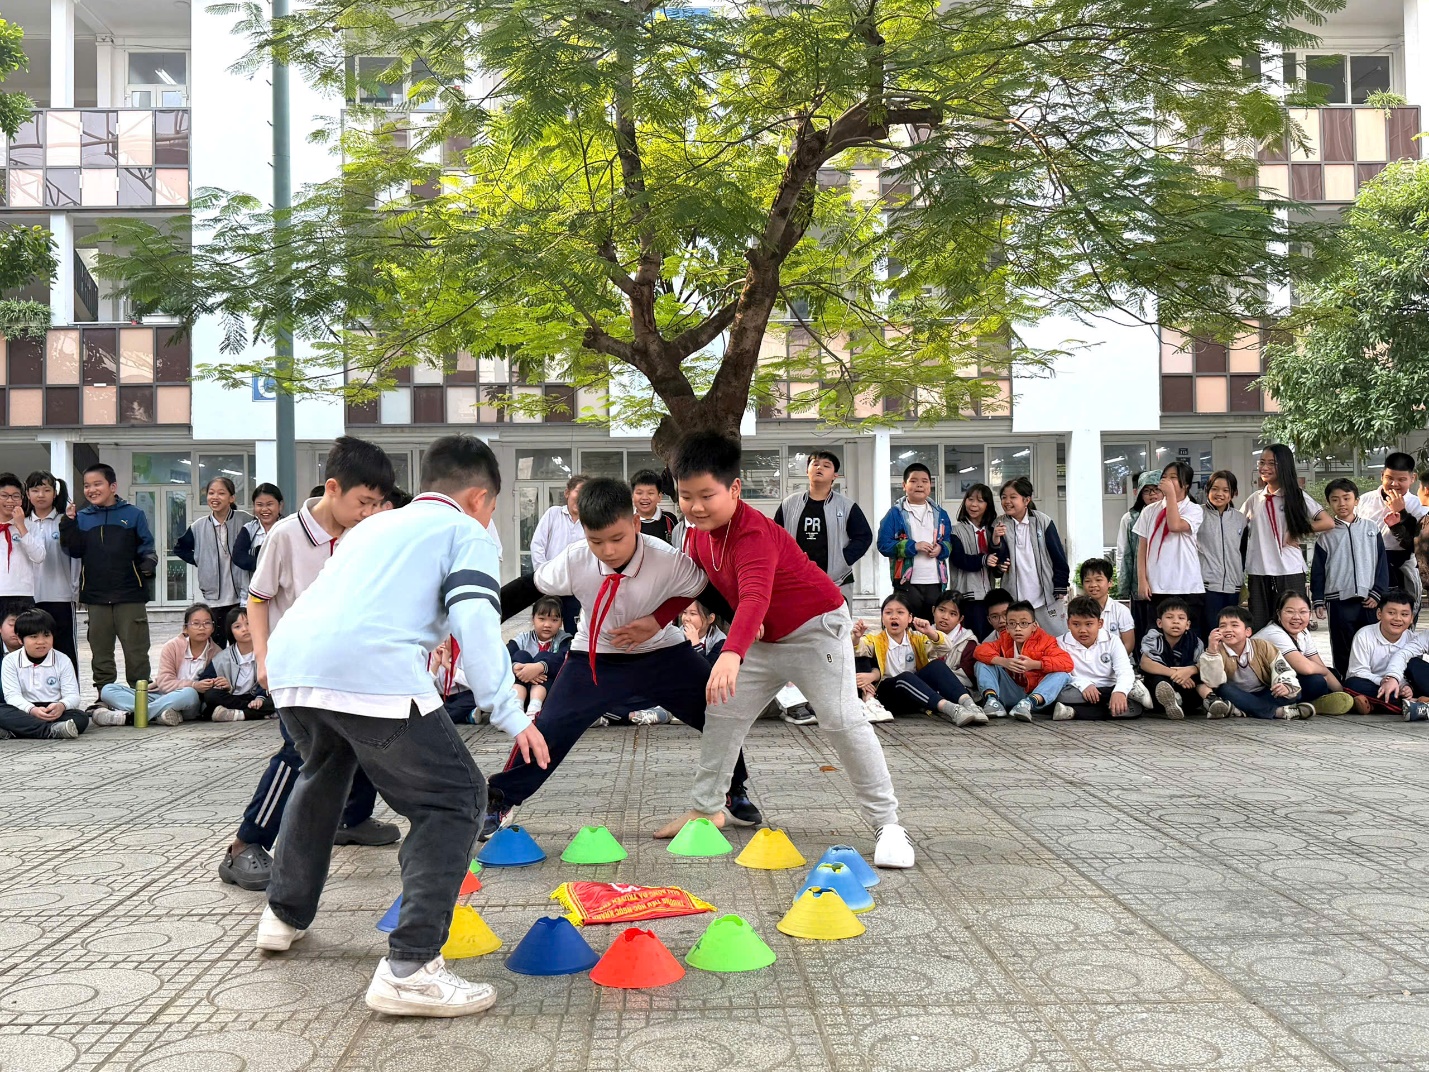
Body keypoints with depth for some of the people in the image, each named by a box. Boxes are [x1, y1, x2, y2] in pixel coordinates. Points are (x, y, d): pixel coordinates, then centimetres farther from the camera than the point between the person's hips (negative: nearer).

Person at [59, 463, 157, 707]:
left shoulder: (133, 515, 4)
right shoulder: (82, 519, 10)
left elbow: (147, 547, 5)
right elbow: (73, 550, 2)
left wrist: (148, 563, -13)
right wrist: (68, 525, -11)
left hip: (130, 595, -3)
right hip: (95, 597, 3)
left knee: (135, 649, 0)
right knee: (100, 650, 10)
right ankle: (104, 697, 17)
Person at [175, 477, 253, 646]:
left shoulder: (245, 521, -7)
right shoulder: (199, 527, 3)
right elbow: (179, 548, 20)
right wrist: (198, 561, 7)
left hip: (242, 596, -2)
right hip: (214, 599, 2)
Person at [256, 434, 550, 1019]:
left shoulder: (373, 525, 35)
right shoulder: (468, 533, 14)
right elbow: (474, 622, -2)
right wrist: (510, 714, -4)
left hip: (290, 662, 8)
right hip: (371, 671, -7)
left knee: (323, 773, 35)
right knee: (453, 799, 3)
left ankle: (285, 914, 47)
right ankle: (409, 968, -8)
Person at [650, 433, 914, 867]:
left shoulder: (753, 533, -34)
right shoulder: (699, 534, -6)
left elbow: (755, 596, -51)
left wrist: (731, 654, -65)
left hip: (816, 628, -9)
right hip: (764, 637, 9)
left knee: (842, 720, -14)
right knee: (722, 713, 11)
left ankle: (887, 823, -5)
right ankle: (705, 808, 26)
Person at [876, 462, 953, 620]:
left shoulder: (940, 514, 12)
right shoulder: (895, 513, -2)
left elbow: (950, 543, 14)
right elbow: (884, 545, -8)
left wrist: (941, 548, -9)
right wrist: (914, 546, -16)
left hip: (936, 582, 4)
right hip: (907, 583, -4)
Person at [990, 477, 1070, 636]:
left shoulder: (1043, 522, -3)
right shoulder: (999, 524, 1)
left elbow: (1059, 557, 1)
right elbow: (999, 560, -4)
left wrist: (1060, 590, 0)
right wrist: (996, 540, -22)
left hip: (1046, 598, -1)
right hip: (1014, 598, 1)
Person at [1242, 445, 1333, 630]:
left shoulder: (1296, 497, 1)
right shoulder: (1253, 500, 12)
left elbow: (1328, 523, -6)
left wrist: (1297, 533, -7)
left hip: (1290, 573, -4)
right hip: (1259, 573, 4)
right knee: (1258, 629, 5)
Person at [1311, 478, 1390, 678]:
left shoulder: (1371, 529, 6)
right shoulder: (1326, 535, 4)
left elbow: (1382, 563, 6)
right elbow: (1318, 571, 5)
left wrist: (1377, 594, -1)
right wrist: (1318, 601, 0)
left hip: (1369, 601, 1)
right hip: (1339, 602, -1)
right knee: (1343, 650, 4)